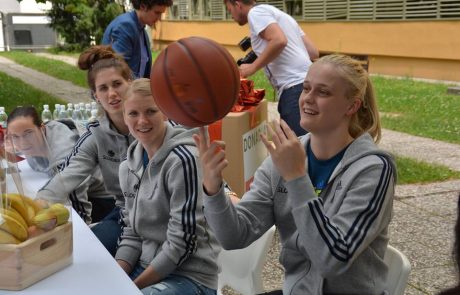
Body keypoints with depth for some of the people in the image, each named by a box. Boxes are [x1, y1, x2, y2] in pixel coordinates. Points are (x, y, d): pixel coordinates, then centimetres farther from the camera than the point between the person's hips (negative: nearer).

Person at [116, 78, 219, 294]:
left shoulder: (182, 160, -17)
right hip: (147, 268, 6)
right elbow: (132, 233, 9)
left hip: (189, 276, -6)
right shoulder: (129, 165, 5)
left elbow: (183, 243, -17)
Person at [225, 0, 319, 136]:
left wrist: (252, 67, -6)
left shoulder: (256, 12, 1)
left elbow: (279, 41, -18)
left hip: (295, 89, -9)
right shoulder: (279, 14, 27)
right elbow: (313, 52, 20)